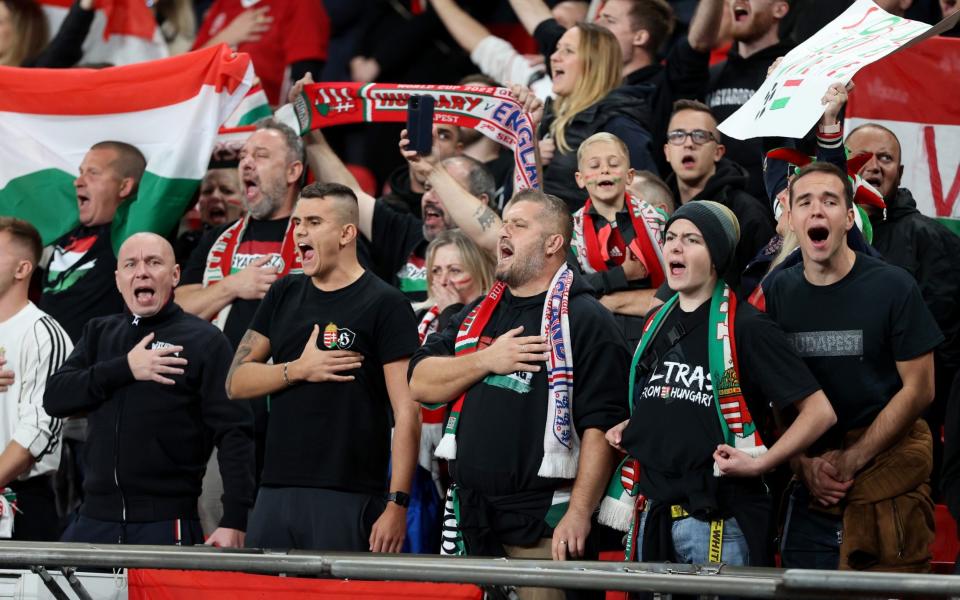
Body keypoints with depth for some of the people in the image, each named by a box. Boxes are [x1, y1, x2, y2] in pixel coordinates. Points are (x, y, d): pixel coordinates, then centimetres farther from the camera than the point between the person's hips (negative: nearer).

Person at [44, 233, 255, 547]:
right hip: (94, 520, 4)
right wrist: (125, 368, -9)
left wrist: (234, 521, -16)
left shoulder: (204, 340, 0)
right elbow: (54, 398, 3)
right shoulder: (99, 334, 16)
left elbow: (234, 433, -7)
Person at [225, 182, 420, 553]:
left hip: (347, 498, -6)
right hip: (275, 491, 6)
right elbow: (236, 382, 13)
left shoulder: (384, 305, -3)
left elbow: (407, 413, -8)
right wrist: (298, 370, -5)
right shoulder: (283, 296, 16)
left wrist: (397, 505, -15)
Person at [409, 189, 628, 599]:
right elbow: (420, 383, 10)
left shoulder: (585, 320, -5)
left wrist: (578, 515, -18)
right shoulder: (478, 314, 19)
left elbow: (601, 425, -12)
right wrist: (487, 360, -6)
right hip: (471, 518, 7)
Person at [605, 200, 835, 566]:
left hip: (718, 522, -7)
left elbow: (819, 412, -12)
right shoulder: (657, 324, 13)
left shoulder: (745, 328, -9)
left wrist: (758, 464, -19)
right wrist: (627, 430, 13)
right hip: (655, 515, 7)